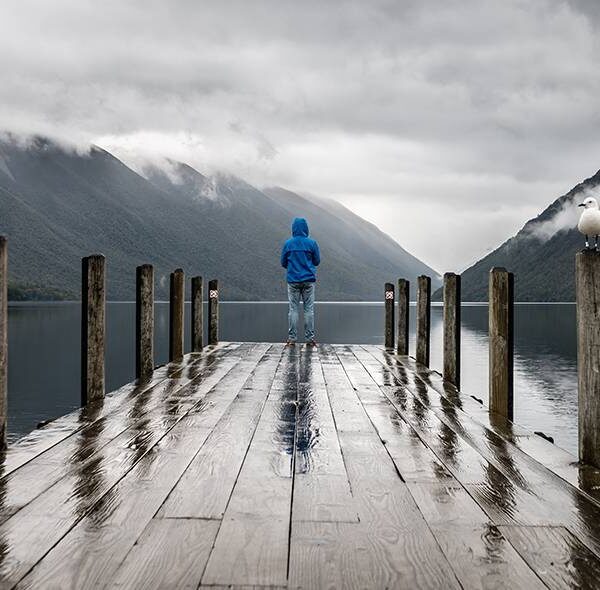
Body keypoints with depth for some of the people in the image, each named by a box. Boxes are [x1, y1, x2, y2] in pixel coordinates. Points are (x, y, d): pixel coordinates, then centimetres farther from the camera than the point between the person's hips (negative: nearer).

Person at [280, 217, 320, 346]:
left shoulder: (288, 244, -2)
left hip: (293, 280, 0)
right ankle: (309, 337, 4)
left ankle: (292, 337, 3)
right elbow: (317, 261, 5)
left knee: (293, 309, 5)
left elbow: (283, 263, 5)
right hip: (309, 280, 0)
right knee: (309, 309, 4)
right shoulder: (312, 243, -4)